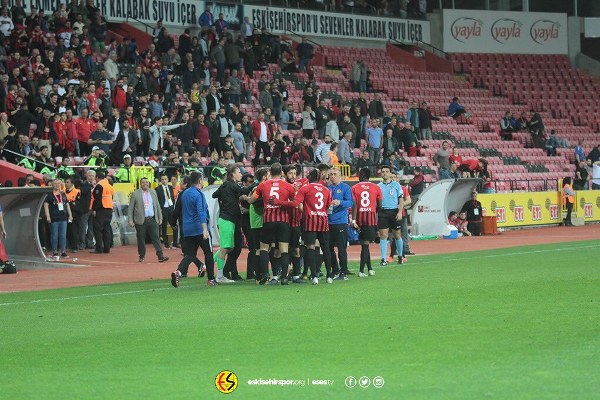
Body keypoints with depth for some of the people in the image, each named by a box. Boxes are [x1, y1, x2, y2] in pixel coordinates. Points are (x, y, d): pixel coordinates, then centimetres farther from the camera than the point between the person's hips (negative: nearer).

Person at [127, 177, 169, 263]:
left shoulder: (153, 192, 12)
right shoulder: (135, 194, 0)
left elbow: (157, 205, 17)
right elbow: (130, 208, 0)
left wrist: (160, 217, 12)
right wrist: (130, 220, -6)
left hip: (152, 220, 2)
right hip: (141, 221, -2)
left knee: (156, 237, -4)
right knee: (141, 239, 3)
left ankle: (160, 256, -9)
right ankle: (142, 256, 15)